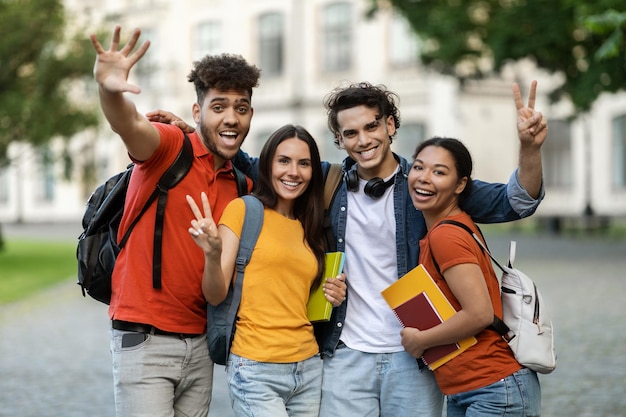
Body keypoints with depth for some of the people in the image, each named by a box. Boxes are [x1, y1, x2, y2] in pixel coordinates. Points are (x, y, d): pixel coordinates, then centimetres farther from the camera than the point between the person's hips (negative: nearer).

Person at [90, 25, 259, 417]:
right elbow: (131, 125, -31)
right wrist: (110, 90, -52)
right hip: (145, 339, -6)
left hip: (200, 342, 6)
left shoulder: (244, 186, 11)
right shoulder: (171, 147, -8)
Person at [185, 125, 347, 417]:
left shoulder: (308, 228, 13)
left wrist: (331, 299, 1)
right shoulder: (243, 210, -5)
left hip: (309, 368, 6)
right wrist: (212, 254, -29)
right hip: (256, 369, -6)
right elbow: (215, 295, -11)